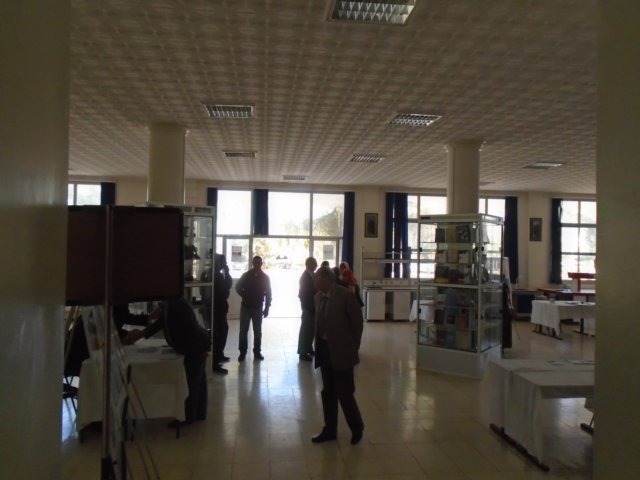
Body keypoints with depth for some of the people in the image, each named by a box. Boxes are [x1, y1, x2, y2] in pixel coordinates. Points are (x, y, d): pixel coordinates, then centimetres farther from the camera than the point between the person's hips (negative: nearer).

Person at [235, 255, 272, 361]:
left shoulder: (265, 277, 0)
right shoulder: (246, 275, -1)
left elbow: (268, 294, 1)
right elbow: (238, 287, 10)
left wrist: (267, 308, -2)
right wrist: (244, 296, -1)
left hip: (258, 308, 0)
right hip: (245, 306, 0)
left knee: (257, 331, 6)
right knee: (243, 330, 1)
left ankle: (257, 352, 15)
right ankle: (242, 352, 9)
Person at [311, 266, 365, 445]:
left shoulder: (346, 295, -16)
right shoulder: (318, 296, 4)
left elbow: (358, 322, -9)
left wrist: (353, 347, -3)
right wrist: (319, 345, 6)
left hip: (341, 351, -6)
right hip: (324, 350, 6)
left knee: (344, 393, 1)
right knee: (328, 393, 14)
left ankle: (357, 427, 24)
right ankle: (330, 430, 28)